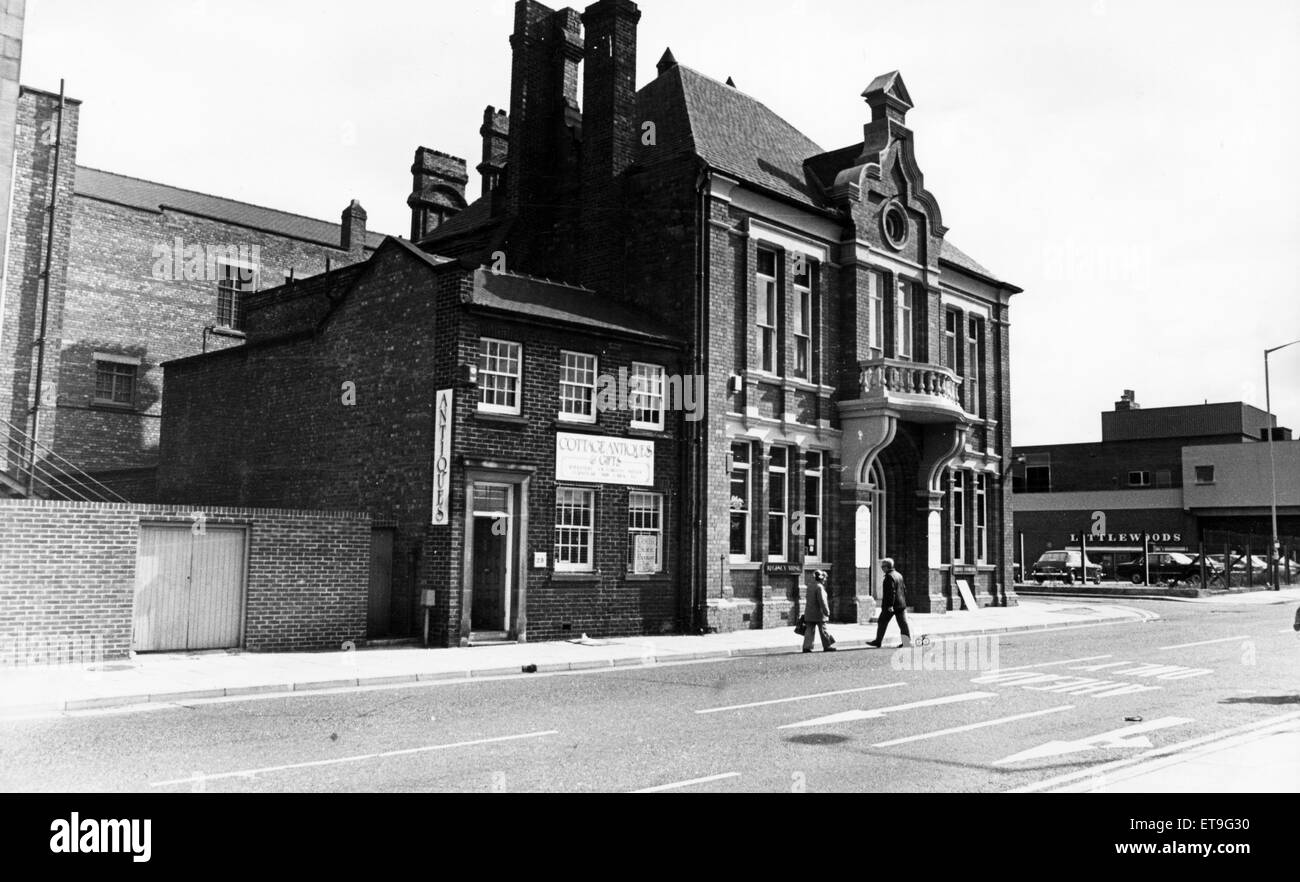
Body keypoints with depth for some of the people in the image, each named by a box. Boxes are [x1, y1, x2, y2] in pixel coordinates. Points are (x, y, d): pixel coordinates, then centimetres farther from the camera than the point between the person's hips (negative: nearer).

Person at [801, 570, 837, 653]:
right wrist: (826, 611, -15)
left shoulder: (810, 585, 9)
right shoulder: (819, 587, -17)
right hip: (818, 613, -8)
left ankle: (806, 647, 2)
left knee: (809, 630, 7)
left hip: (809, 612, 8)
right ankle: (827, 646, 14)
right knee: (823, 629, 4)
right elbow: (822, 600, -21)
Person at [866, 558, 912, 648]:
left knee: (882, 622, 4)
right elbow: (904, 589, 19)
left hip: (891, 605, -8)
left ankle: (878, 641, 11)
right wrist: (904, 601, 24)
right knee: (903, 623, 4)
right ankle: (907, 641, -2)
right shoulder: (899, 575, 14)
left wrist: (890, 605, -22)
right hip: (901, 605, 8)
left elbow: (891, 592, -22)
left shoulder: (889, 576, -15)